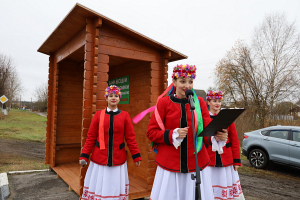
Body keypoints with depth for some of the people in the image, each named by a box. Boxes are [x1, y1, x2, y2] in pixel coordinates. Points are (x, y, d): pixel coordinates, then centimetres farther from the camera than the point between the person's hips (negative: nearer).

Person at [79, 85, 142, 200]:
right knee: (98, 188, 11)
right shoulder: (98, 114, 0)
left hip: (118, 160, 0)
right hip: (99, 159, 0)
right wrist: (84, 156, -3)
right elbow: (91, 137, 1)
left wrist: (136, 156, -1)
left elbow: (130, 138, 0)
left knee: (115, 189, 10)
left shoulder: (125, 115, 0)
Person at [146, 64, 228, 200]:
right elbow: (151, 132, -2)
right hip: (169, 165, -1)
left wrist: (217, 136, -24)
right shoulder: (163, 102, -2)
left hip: (196, 165, 2)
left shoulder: (199, 102, 3)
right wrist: (173, 134, -17)